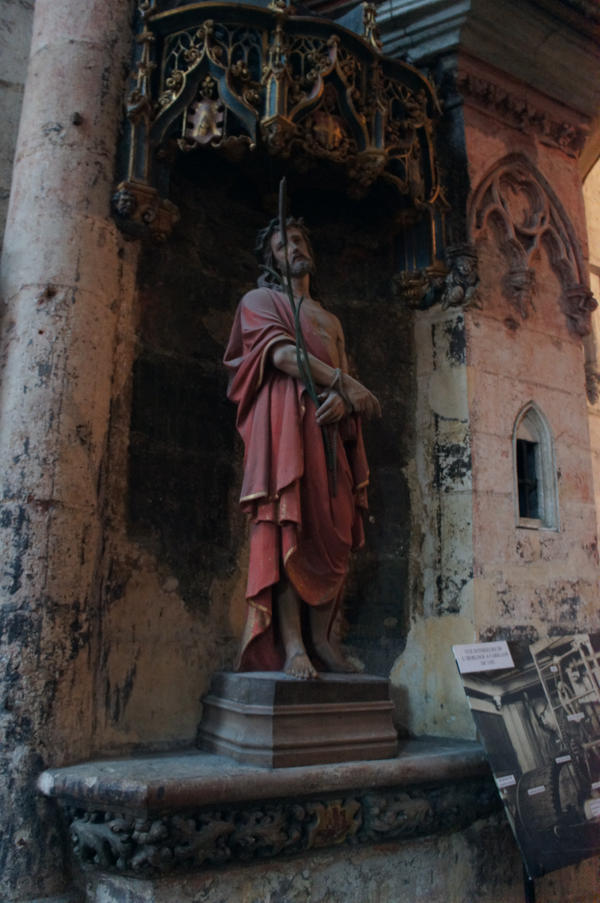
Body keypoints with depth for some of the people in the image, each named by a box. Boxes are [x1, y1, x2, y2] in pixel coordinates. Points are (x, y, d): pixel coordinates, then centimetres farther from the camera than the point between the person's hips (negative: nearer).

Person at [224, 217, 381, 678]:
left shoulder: (331, 319, 31)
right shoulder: (260, 300, 16)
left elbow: (346, 375, 16)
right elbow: (281, 352, -4)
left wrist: (342, 397, -9)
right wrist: (343, 381, -11)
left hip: (331, 423, 6)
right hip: (285, 418, -5)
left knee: (336, 530, -5)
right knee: (290, 525, -18)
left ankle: (323, 638, -3)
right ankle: (292, 645, -20)